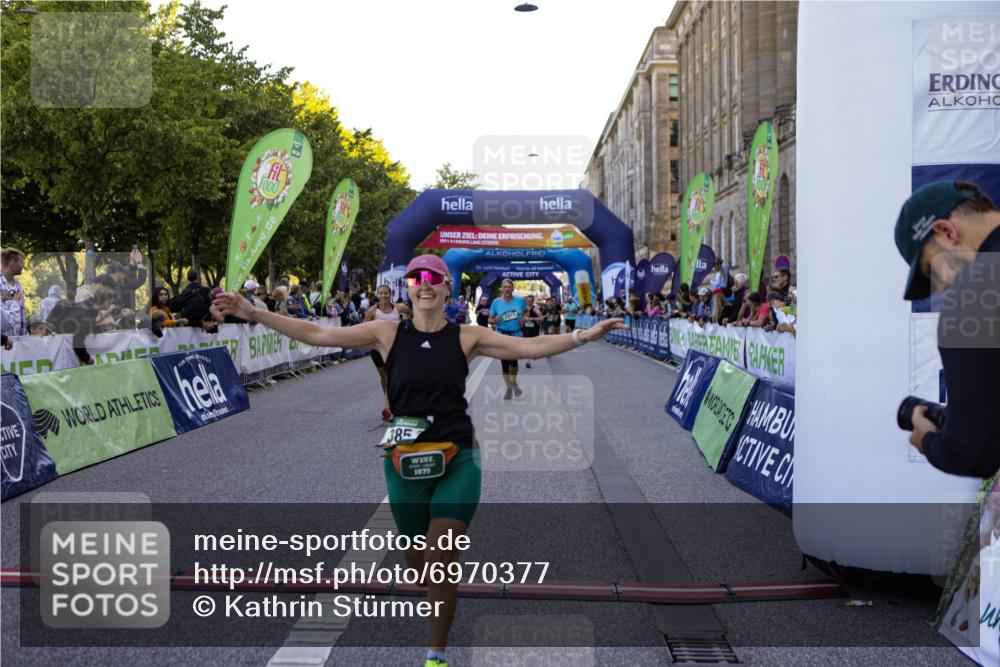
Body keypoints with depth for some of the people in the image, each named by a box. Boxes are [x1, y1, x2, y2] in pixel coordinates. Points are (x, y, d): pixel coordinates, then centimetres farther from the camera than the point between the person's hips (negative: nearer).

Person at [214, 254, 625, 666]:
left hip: (457, 461, -1)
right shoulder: (387, 333, -2)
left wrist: (584, 336, -19)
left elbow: (530, 347, -8)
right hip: (404, 462, 2)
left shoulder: (467, 337, -2)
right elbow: (316, 334, -3)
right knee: (416, 568, 13)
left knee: (439, 566, -6)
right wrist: (253, 314, -8)